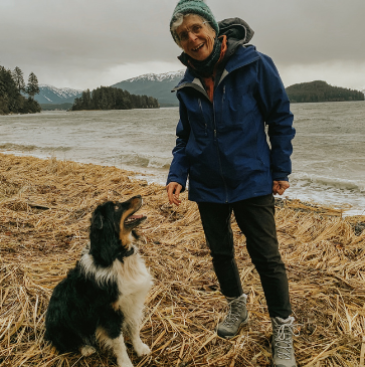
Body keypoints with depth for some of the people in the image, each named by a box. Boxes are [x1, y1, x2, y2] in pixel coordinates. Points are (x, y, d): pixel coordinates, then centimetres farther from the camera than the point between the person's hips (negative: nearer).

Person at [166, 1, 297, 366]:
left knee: (266, 256, 1)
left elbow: (280, 118, -5)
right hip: (208, 185, 4)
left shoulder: (254, 65, -12)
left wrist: (281, 169, -6)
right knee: (220, 252, 15)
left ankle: (283, 329, 20)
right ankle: (237, 307, 40)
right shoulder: (188, 85, 0)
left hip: (251, 181, -4)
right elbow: (185, 137, 8)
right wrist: (176, 175, -6)